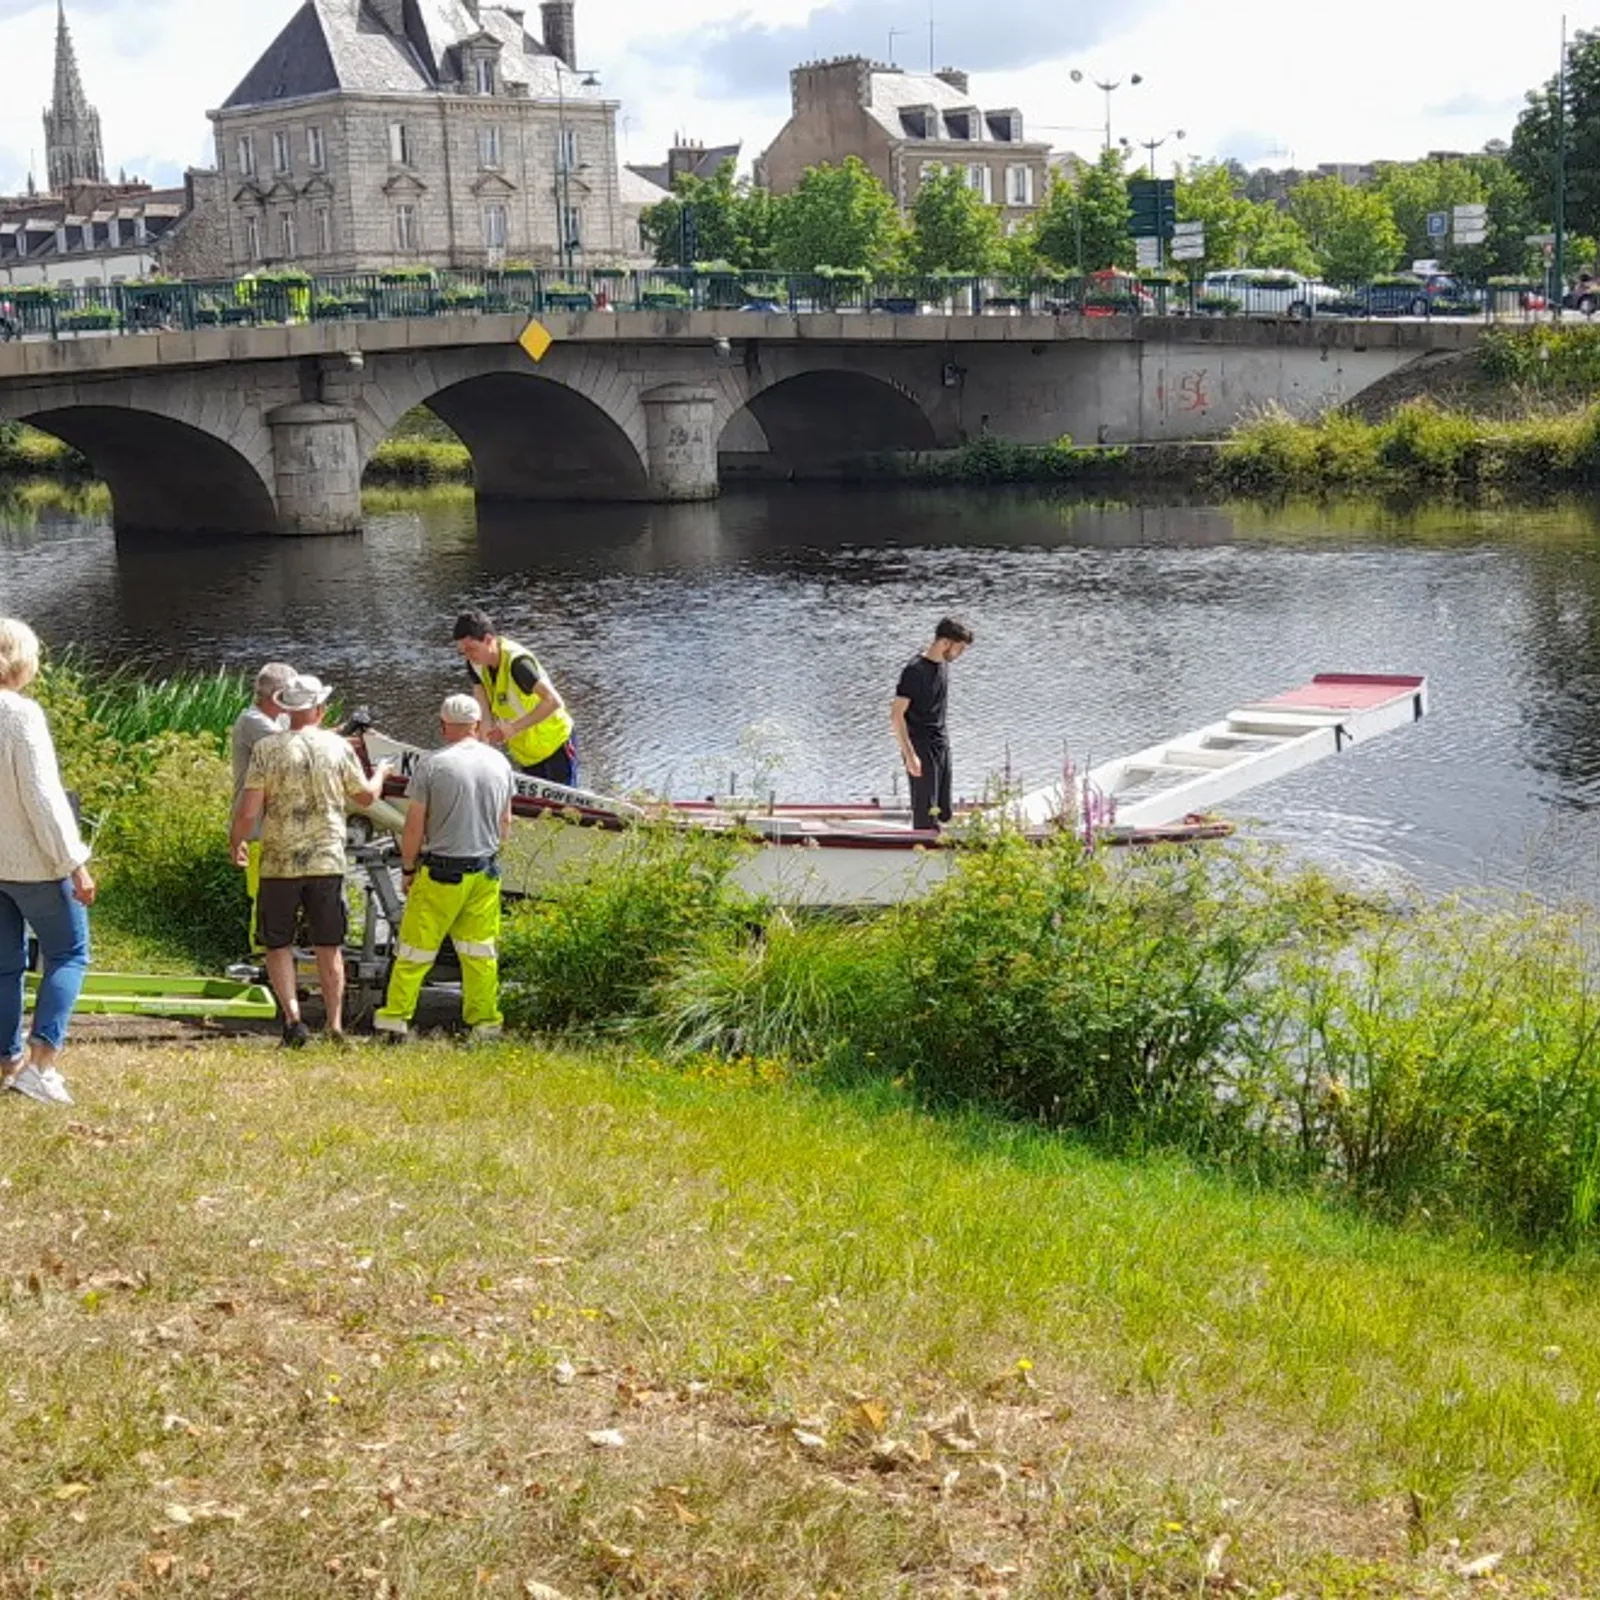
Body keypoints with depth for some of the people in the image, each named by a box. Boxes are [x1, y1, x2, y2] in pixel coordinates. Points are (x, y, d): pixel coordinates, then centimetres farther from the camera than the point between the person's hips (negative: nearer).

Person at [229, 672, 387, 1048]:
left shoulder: (267, 748, -7)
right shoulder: (337, 746, -1)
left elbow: (248, 810, -10)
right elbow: (366, 796, 11)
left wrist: (236, 842, 9)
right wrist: (380, 773, 33)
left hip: (279, 863, -1)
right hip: (327, 862, 1)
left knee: (278, 945, 10)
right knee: (329, 947, 11)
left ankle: (292, 1016, -4)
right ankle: (335, 1025, 11)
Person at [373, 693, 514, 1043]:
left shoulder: (432, 765, -11)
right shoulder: (499, 763, 3)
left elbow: (414, 827, -7)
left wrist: (407, 869, 4)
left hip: (442, 872, -4)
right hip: (486, 870, 4)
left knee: (416, 947, 4)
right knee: (481, 950, 11)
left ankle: (395, 1016, 7)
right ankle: (485, 1021, 13)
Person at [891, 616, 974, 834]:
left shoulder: (943, 665, 8)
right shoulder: (915, 670, -17)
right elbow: (896, 715, -18)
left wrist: (943, 742, 18)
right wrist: (910, 755, -22)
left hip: (941, 745, 8)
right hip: (921, 748, -8)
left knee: (943, 814, 12)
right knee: (926, 814, -6)